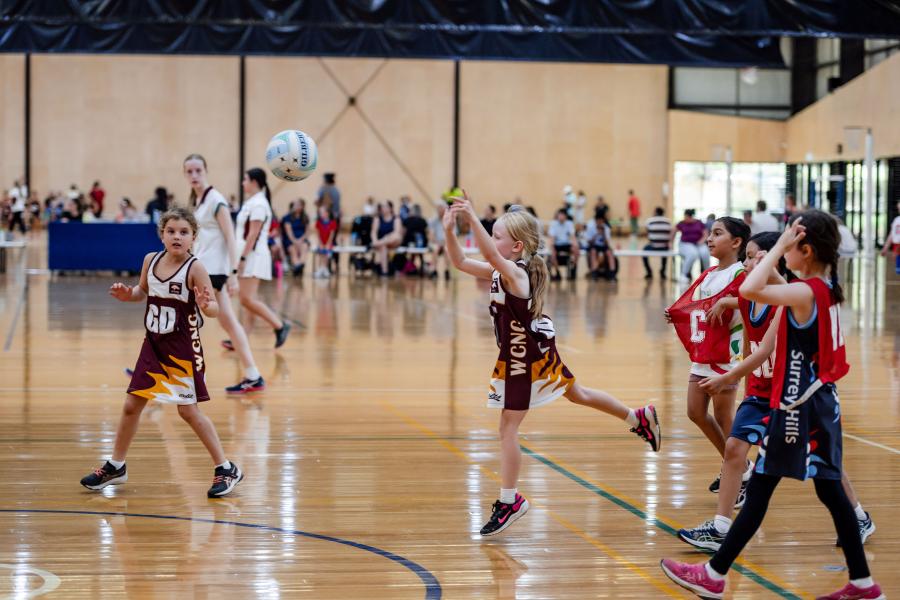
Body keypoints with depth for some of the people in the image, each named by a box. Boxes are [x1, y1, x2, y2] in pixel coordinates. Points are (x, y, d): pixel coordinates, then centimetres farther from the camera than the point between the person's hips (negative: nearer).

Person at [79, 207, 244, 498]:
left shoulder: (195, 268, -16)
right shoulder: (150, 260, -1)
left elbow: (214, 309, -18)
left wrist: (206, 306, -40)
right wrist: (128, 294, -3)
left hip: (183, 348, -5)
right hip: (153, 343, 5)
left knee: (188, 410, -4)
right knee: (131, 405, 10)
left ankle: (226, 469, 8)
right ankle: (116, 467, 27)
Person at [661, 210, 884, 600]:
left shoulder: (806, 292, -19)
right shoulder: (827, 289, 7)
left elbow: (750, 290, -35)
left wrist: (780, 245, -26)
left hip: (798, 407, -9)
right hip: (822, 402, 9)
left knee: (759, 490, -3)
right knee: (830, 491, 13)